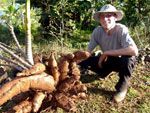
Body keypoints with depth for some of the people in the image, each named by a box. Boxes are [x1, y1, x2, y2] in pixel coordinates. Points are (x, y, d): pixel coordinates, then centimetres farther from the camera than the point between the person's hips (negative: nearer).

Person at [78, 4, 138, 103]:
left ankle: (122, 87, -9)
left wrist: (107, 52, -36)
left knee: (128, 58, -38)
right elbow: (87, 52, -11)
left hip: (123, 62, -4)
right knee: (83, 60, -13)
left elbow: (134, 51, -43)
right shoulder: (97, 31, -16)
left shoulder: (121, 29, -29)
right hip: (108, 61, 4)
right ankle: (106, 71, 17)